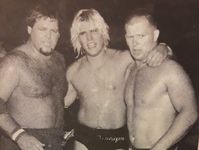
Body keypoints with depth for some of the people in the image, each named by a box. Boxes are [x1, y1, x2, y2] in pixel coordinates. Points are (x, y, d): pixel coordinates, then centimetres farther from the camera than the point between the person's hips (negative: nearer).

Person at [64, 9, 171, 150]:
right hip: (84, 137, 2)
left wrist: (162, 49, -21)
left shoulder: (123, 59, -10)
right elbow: (62, 101, 14)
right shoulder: (73, 71, -1)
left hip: (117, 138, -2)